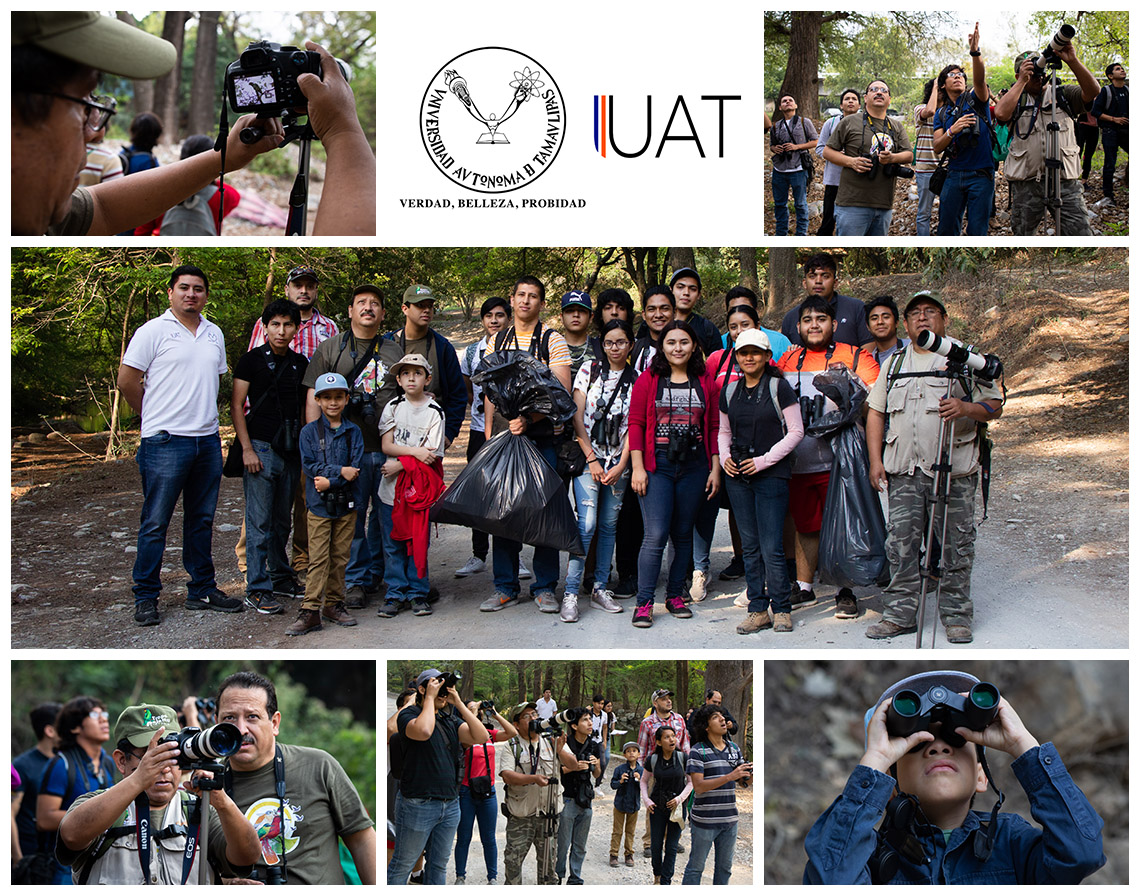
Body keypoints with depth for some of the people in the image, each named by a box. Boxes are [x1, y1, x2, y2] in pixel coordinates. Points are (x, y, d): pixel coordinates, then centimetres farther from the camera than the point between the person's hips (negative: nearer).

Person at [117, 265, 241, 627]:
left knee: (202, 521, 12)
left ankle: (203, 590, 21)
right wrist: (155, 416, 3)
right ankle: (146, 597, 6)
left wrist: (205, 415, 15)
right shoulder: (153, 331, -5)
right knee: (155, 524, -2)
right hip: (166, 441, -6)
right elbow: (127, 381, -4)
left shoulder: (214, 335, 14)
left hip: (208, 440, 6)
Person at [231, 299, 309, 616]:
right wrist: (247, 449, -10)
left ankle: (281, 577, 26)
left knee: (282, 521, 14)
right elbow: (236, 405, -3)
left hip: (292, 451, 5)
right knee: (259, 522, -5)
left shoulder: (300, 363, 11)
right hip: (261, 448, -5)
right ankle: (257, 590, -3)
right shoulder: (253, 359, -2)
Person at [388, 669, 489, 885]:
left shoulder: (450, 720, 12)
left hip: (450, 805, 6)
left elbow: (481, 737, -2)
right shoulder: (409, 714, -6)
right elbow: (423, 731, -29)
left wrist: (458, 703, -4)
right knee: (402, 865, 2)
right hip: (417, 804, -6)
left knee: (438, 865, 14)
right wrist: (430, 697, -16)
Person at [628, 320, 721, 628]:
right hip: (657, 465, -3)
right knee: (656, 535, -10)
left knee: (683, 533, 9)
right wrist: (638, 467, -8)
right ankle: (644, 603, -4)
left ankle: (675, 595, 21)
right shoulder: (648, 379, 1)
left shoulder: (705, 380, 8)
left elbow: (713, 427, 10)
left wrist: (715, 468, 5)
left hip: (694, 465, 3)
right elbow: (635, 423, -1)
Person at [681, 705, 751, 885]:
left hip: (730, 819, 6)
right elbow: (698, 786, -18)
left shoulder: (734, 748, 10)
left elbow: (744, 781, 13)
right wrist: (729, 777, -27)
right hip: (704, 820, -6)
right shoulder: (698, 751, -9)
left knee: (724, 867, 13)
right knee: (696, 866, 3)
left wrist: (751, 774, -10)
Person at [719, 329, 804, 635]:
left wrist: (765, 460, -11)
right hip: (737, 475, 5)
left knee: (771, 548, -8)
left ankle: (782, 609, 6)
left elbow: (796, 432, -5)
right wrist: (725, 457, 1)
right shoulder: (729, 391, 10)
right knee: (749, 546, 7)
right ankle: (758, 611, 14)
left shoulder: (779, 388, -4)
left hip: (771, 475, -5)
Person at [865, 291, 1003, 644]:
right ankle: (899, 613, 9)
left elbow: (995, 405, 2)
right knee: (901, 544, 2)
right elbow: (876, 412, 18)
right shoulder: (895, 363, 18)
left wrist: (965, 408, -19)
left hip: (953, 471, -3)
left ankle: (957, 615, 8)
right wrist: (876, 460, 8)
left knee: (955, 545, -1)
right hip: (903, 470, 3)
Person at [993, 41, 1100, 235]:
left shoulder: (1063, 94, 12)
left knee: (1080, 233, -7)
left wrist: (1072, 61, -13)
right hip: (1026, 183, 0)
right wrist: (1022, 81, -7)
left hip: (1065, 182, 0)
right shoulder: (1016, 98, 11)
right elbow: (1001, 113, -11)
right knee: (1022, 234, 8)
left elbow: (1093, 92, -4)